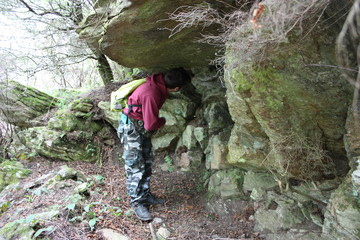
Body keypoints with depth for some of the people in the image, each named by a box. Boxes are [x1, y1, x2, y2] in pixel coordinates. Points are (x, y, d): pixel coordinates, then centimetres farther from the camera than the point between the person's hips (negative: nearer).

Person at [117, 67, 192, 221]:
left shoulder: (161, 81, -10)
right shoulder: (151, 95, -34)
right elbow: (151, 124, -26)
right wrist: (163, 121, -8)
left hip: (143, 128, 9)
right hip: (131, 128, -9)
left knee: (147, 162, 13)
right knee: (135, 166, -5)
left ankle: (145, 195, 25)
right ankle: (137, 203, 5)